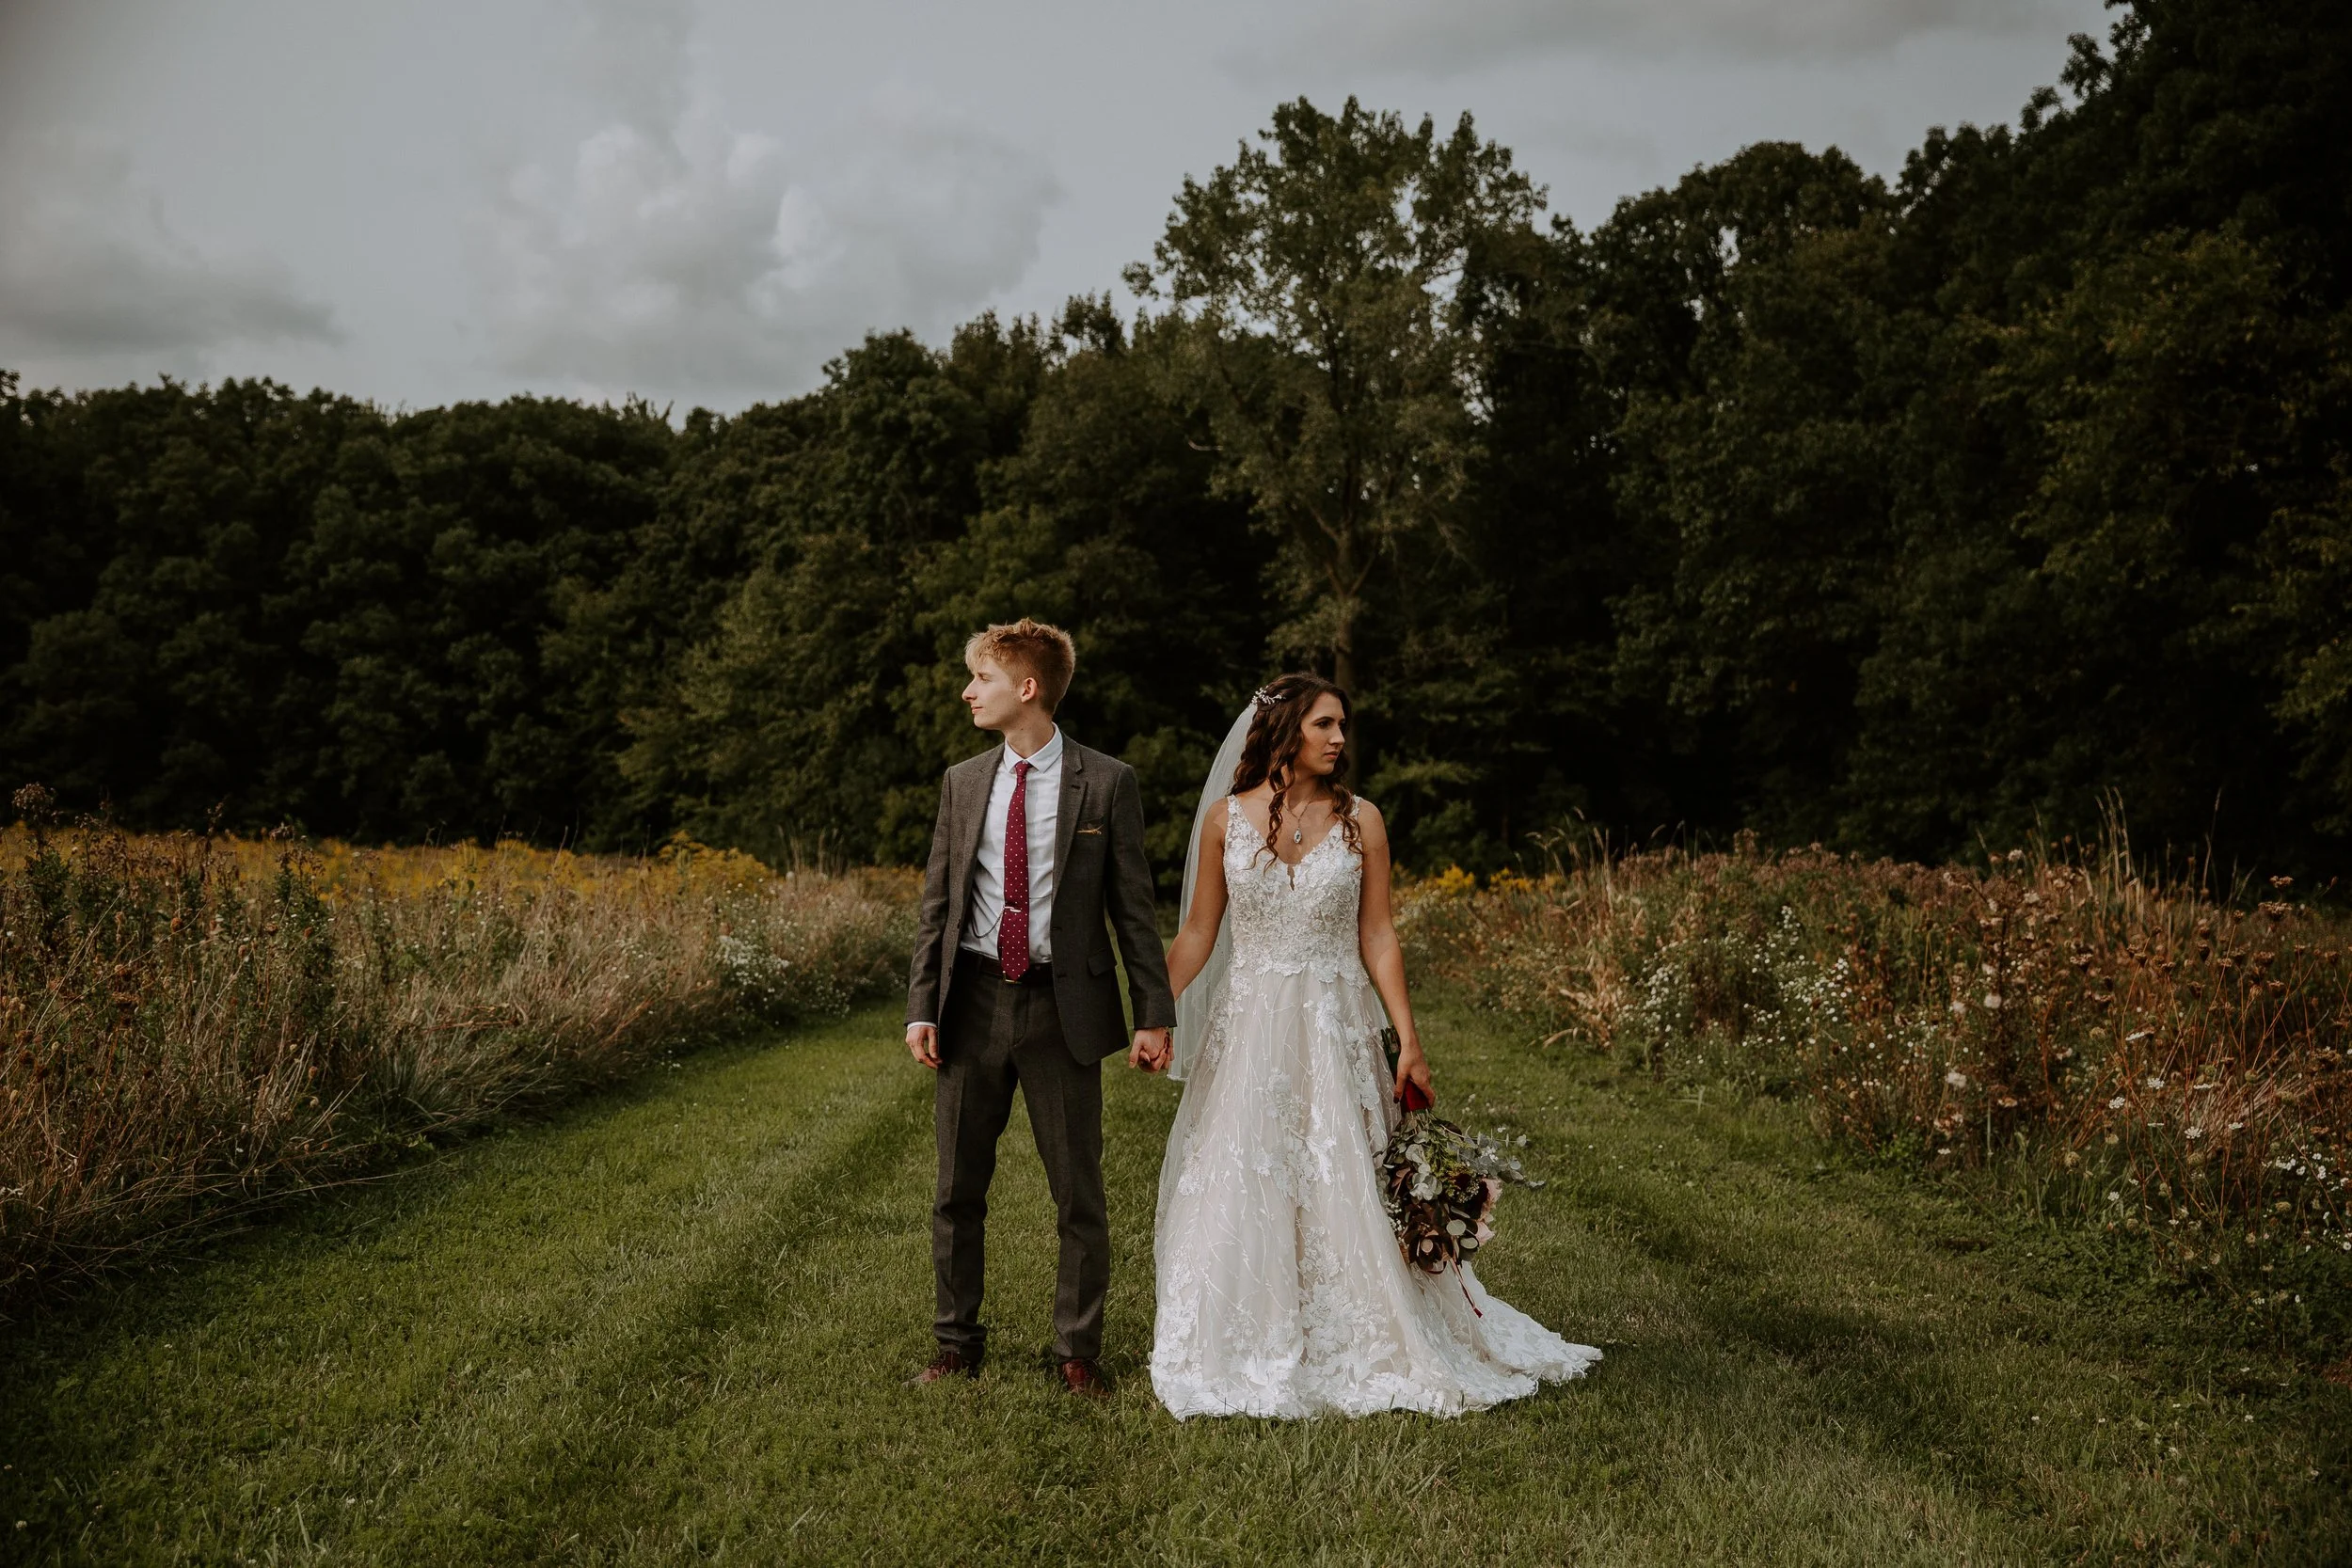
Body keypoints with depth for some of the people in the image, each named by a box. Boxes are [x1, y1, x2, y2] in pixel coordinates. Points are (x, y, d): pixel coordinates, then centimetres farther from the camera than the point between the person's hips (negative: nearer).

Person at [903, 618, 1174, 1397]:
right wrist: (922, 1006, 2)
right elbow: (937, 902, 10)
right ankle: (957, 1343, 25)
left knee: (1079, 1195, 5)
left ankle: (1078, 1354, 19)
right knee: (957, 1190, 10)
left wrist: (1153, 1012, -5)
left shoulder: (1107, 783, -2)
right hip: (974, 1002, 3)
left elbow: (1133, 904, -1)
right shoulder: (962, 782, 9)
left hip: (1064, 1009, -3)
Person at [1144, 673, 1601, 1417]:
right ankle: (1244, 1359, 19)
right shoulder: (1227, 818, 0)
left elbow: (1377, 938, 1)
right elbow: (1198, 931, 5)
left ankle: (1358, 1352, 18)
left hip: (1333, 1029, 0)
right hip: (1248, 1027, 1)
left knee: (1342, 1189, 2)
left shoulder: (1359, 821, 0)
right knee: (1239, 1188, 3)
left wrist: (1409, 1038, -4)